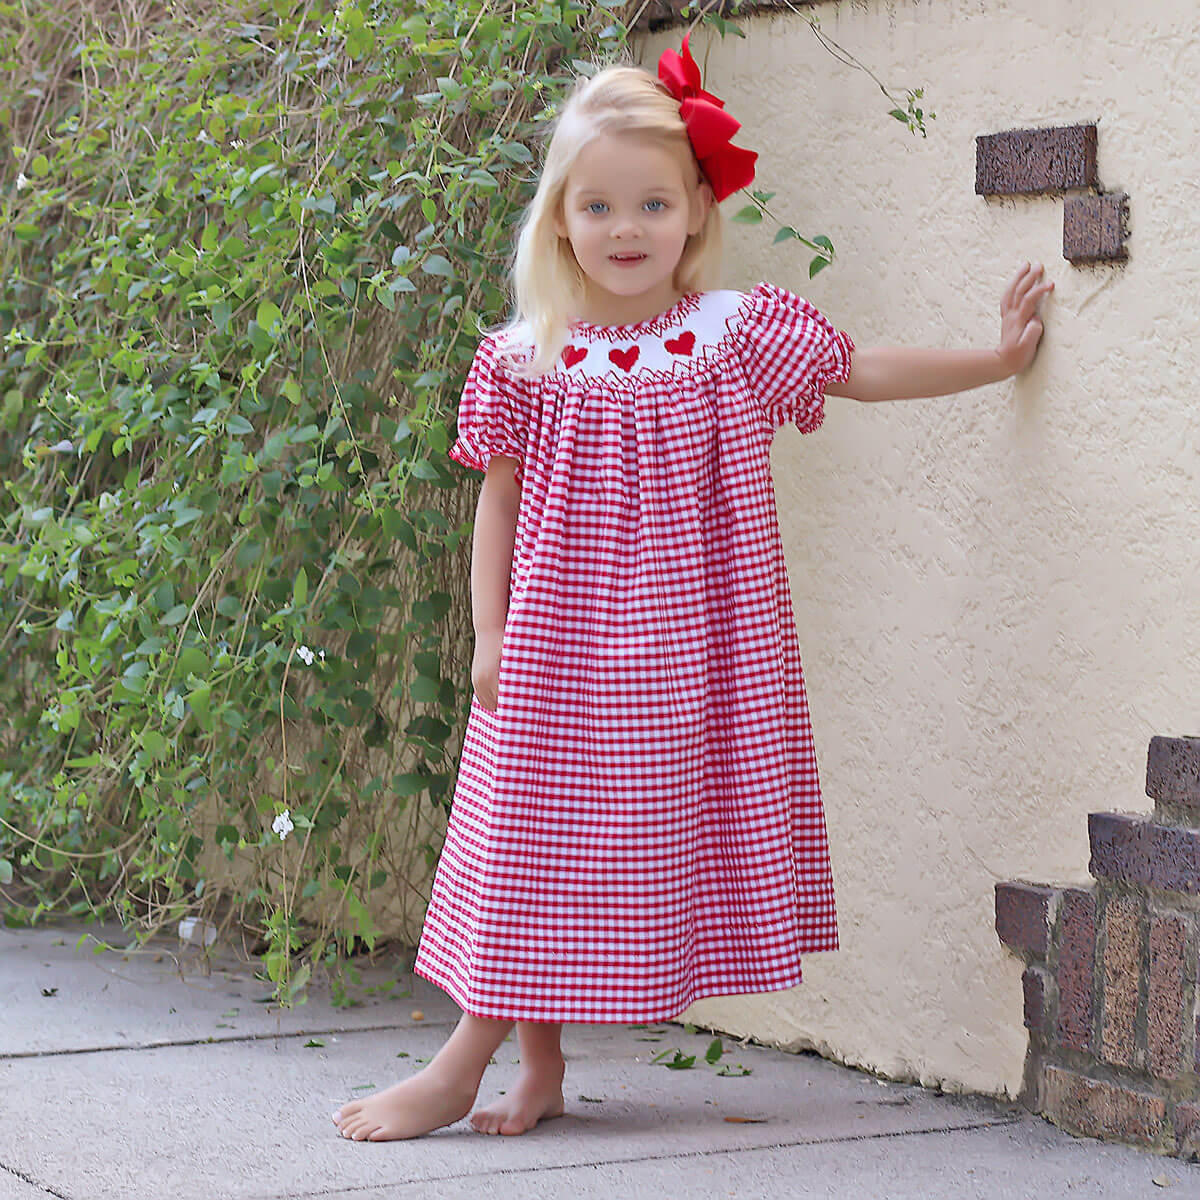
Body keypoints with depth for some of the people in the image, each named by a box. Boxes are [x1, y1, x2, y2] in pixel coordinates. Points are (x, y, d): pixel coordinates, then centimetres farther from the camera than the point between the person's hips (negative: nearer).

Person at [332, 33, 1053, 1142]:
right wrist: (488, 634, -3)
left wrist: (999, 354, 9)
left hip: (691, 650, 1)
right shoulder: (526, 361, -1)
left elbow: (867, 370, 10)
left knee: (657, 834, 1)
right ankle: (536, 1065, 10)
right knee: (536, 836, 0)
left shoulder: (740, 334, 0)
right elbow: (499, 502, 3)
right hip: (560, 646, -1)